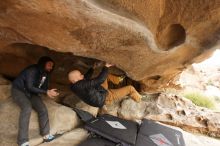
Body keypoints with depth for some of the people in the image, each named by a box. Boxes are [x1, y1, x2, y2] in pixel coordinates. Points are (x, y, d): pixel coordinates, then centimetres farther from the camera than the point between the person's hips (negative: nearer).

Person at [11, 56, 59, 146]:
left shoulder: (45, 74, 0)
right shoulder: (32, 70, -24)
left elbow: (44, 87, 3)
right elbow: (30, 87, -28)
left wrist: (50, 92, -20)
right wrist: (46, 92, -30)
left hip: (31, 93, 7)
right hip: (19, 90, -6)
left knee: (42, 108, -14)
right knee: (27, 108, -33)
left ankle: (46, 135, -5)